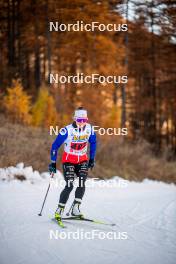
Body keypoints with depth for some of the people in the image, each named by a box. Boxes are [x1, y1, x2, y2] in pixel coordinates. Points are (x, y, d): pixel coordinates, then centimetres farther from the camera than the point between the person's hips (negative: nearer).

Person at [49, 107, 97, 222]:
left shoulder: (89, 129, -8)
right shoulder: (67, 130, -20)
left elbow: (93, 143, 12)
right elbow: (55, 146, -12)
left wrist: (92, 159, 14)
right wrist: (53, 162, -11)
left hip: (83, 160, 4)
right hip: (68, 160, -4)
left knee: (81, 184, -15)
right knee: (69, 186, -15)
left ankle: (75, 208, -7)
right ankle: (59, 210, -5)